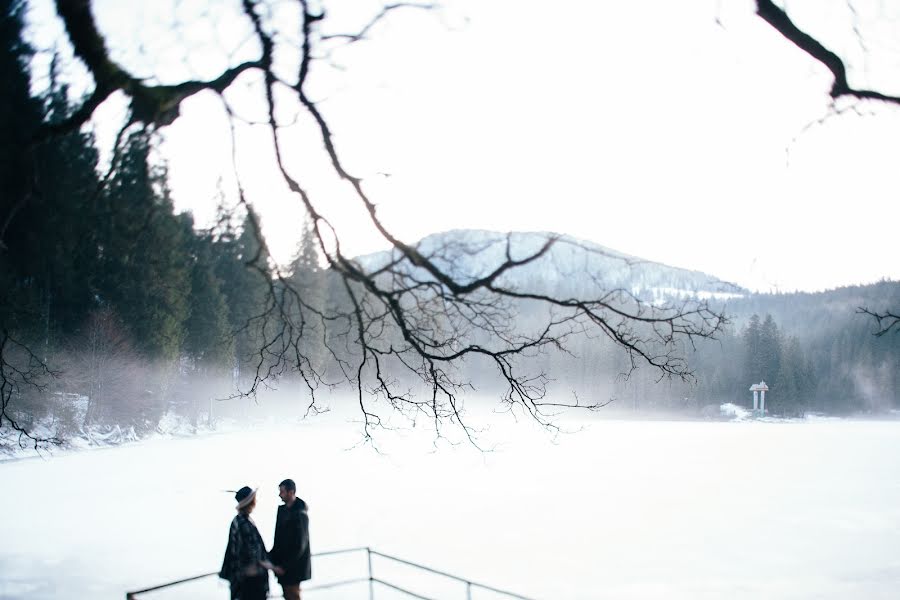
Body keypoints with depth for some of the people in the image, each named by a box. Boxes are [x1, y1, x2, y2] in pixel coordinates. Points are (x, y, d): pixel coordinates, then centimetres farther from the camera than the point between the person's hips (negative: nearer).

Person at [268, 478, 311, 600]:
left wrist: (284, 566, -19)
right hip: (283, 562, 8)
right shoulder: (283, 509, 6)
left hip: (293, 566, -8)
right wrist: (271, 556, 3)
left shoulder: (300, 514, -19)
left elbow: (300, 545, -20)